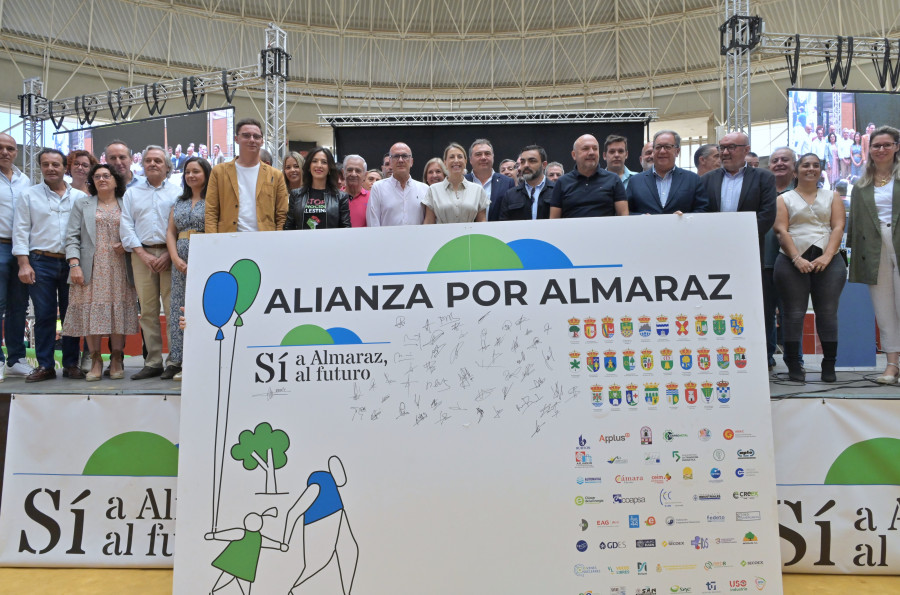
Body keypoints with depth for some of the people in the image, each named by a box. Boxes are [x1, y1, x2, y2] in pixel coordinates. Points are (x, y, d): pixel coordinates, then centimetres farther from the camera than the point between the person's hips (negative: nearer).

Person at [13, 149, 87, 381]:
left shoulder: (79, 197, 9)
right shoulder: (29, 195, 6)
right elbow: (21, 231, 2)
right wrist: (24, 264, -6)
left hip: (72, 264, 1)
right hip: (41, 263, -1)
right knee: (44, 315, 2)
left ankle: (71, 364, 12)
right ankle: (45, 365, 9)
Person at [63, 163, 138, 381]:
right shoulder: (82, 204, 14)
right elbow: (72, 237, 6)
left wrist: (126, 245, -9)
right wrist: (74, 264, -6)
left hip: (118, 268, 0)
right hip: (91, 268, 1)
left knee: (118, 310, -3)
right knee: (91, 310, -4)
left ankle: (117, 360, 6)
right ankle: (95, 361, 4)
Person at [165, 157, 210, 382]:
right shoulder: (179, 202, 18)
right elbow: (170, 232, 14)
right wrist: (176, 258, -2)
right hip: (180, 262, 6)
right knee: (178, 309, 6)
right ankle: (177, 361, 12)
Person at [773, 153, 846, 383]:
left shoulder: (832, 198, 15)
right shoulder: (784, 199, 9)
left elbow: (838, 227, 3)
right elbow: (781, 230, -2)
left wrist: (827, 256, -12)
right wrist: (797, 258, -15)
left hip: (828, 262, 2)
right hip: (792, 262, -1)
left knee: (828, 312, 0)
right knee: (794, 313, -1)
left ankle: (829, 365, 6)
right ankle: (793, 365, 4)